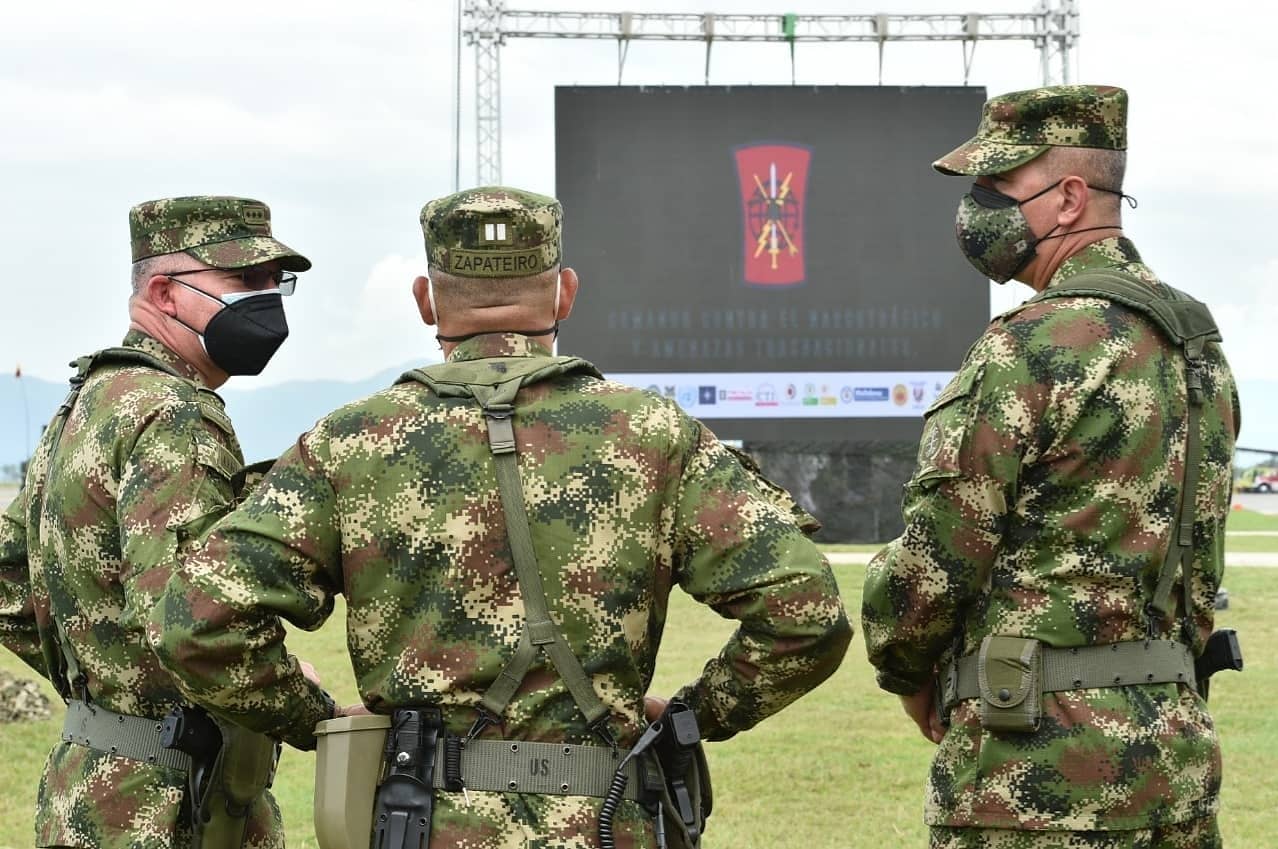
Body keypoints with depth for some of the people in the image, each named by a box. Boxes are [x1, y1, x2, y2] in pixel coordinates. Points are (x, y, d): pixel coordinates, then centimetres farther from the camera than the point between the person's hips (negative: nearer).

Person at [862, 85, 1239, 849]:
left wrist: (908, 673, 6)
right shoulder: (1198, 346, 13)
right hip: (1178, 748, 9)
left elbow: (931, 566, -12)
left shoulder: (1034, 349, -15)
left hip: (1042, 768, -9)